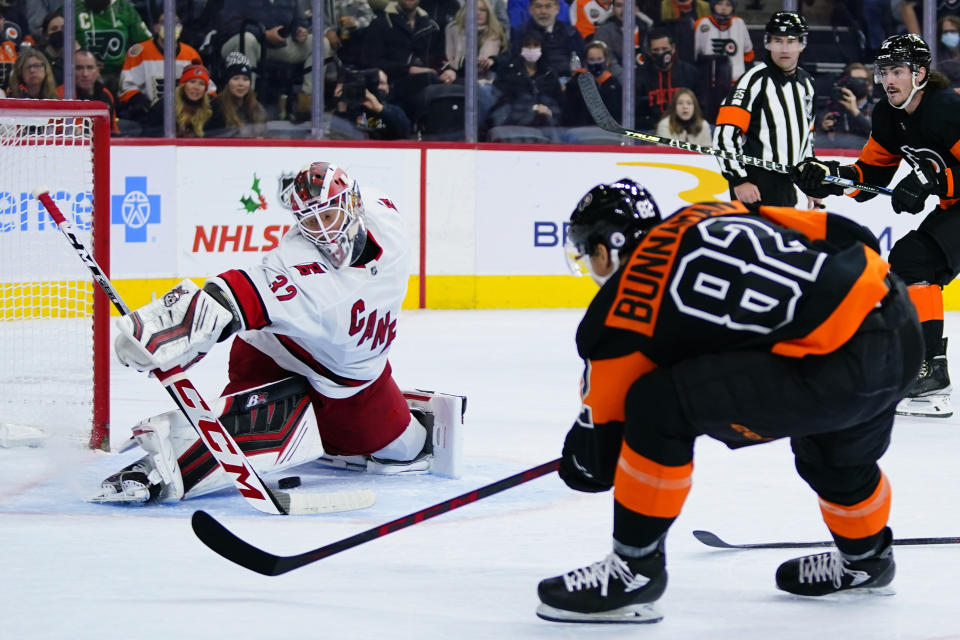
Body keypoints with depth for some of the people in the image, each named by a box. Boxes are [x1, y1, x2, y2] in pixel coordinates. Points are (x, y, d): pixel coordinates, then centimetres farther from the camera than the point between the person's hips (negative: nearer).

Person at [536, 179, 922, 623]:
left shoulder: (620, 312, 1)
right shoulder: (701, 219, 19)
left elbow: (599, 454, 10)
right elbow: (835, 230, 17)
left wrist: (580, 461, 32)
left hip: (837, 364, -9)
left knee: (659, 405, -5)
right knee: (835, 449, 36)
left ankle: (634, 569, 5)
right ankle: (865, 558, 60)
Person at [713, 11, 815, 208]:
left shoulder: (805, 82, 13)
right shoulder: (755, 80, -13)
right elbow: (725, 134, -19)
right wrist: (738, 180, -22)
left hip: (789, 188, 8)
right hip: (755, 187, -8)